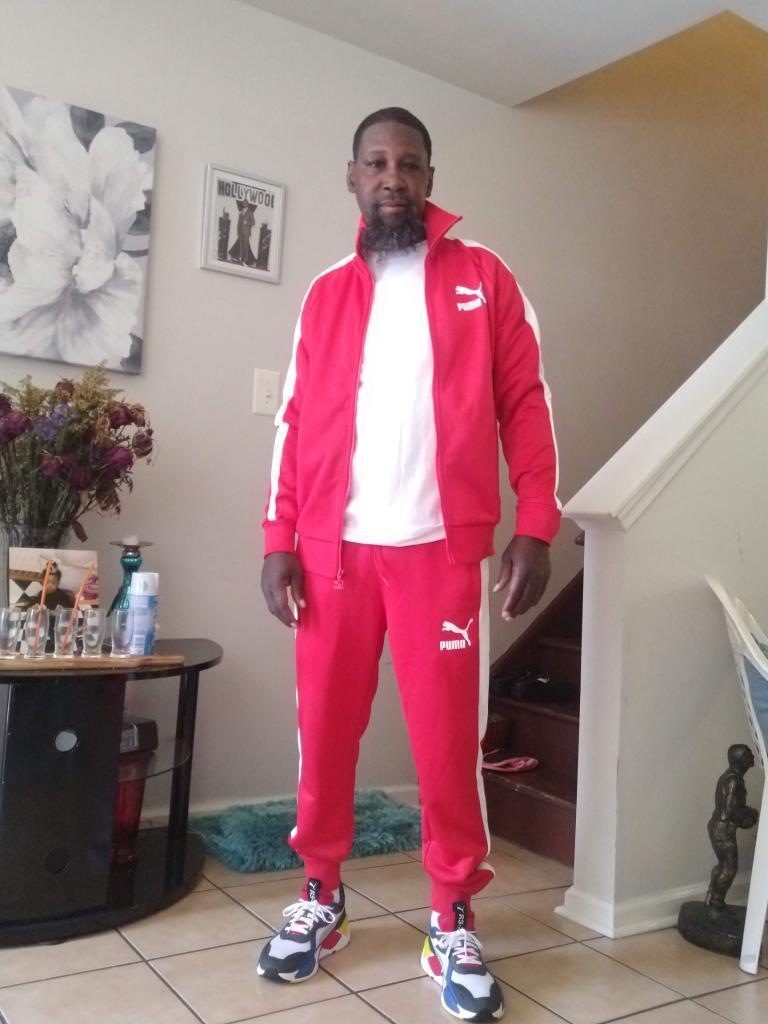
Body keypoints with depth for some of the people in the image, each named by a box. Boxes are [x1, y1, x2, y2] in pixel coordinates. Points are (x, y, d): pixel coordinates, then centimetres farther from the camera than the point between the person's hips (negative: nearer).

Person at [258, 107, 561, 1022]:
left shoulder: (483, 278, 7)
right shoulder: (327, 294, 13)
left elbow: (525, 404, 2)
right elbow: (297, 421, 10)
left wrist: (535, 527, -8)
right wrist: (278, 540, 2)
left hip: (441, 548, -2)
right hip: (334, 548, 3)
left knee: (448, 737, 2)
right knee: (324, 729, 8)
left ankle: (452, 924, 19)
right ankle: (320, 899, 27)